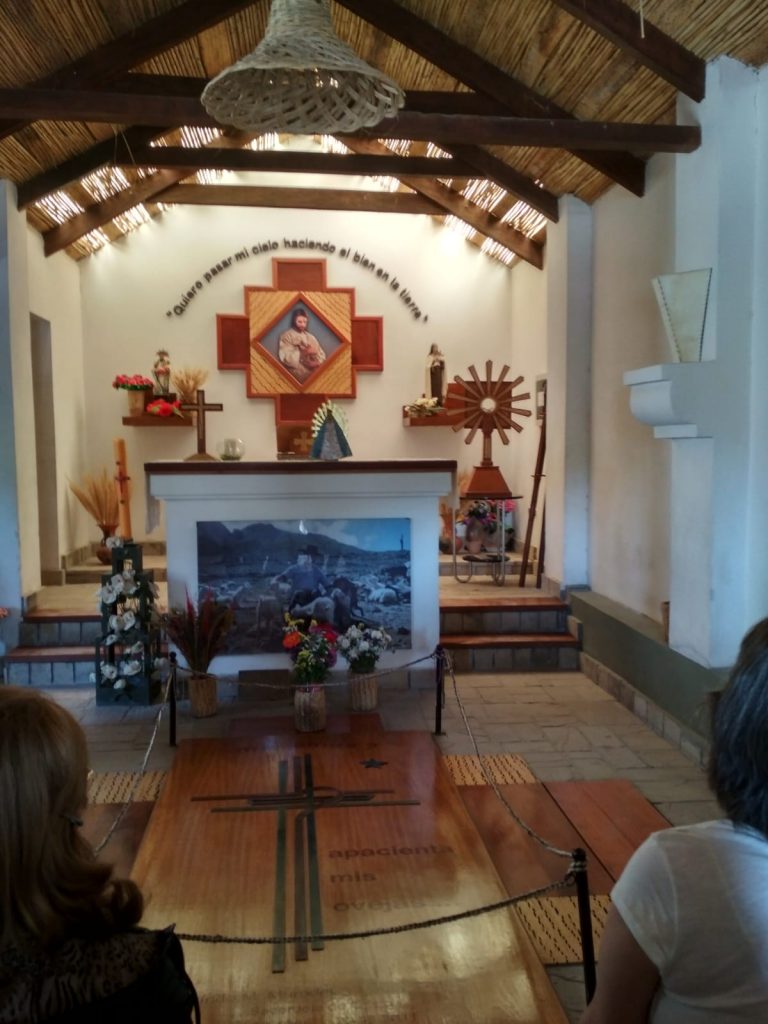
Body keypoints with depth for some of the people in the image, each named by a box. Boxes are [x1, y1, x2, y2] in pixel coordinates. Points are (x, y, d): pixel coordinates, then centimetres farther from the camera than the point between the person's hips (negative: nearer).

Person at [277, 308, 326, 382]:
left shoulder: (311, 337, 20)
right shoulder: (286, 336, 4)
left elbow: (321, 355, 12)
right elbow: (285, 357, -8)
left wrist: (316, 363, -9)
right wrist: (303, 353, -10)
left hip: (313, 374, 4)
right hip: (296, 375, -4)